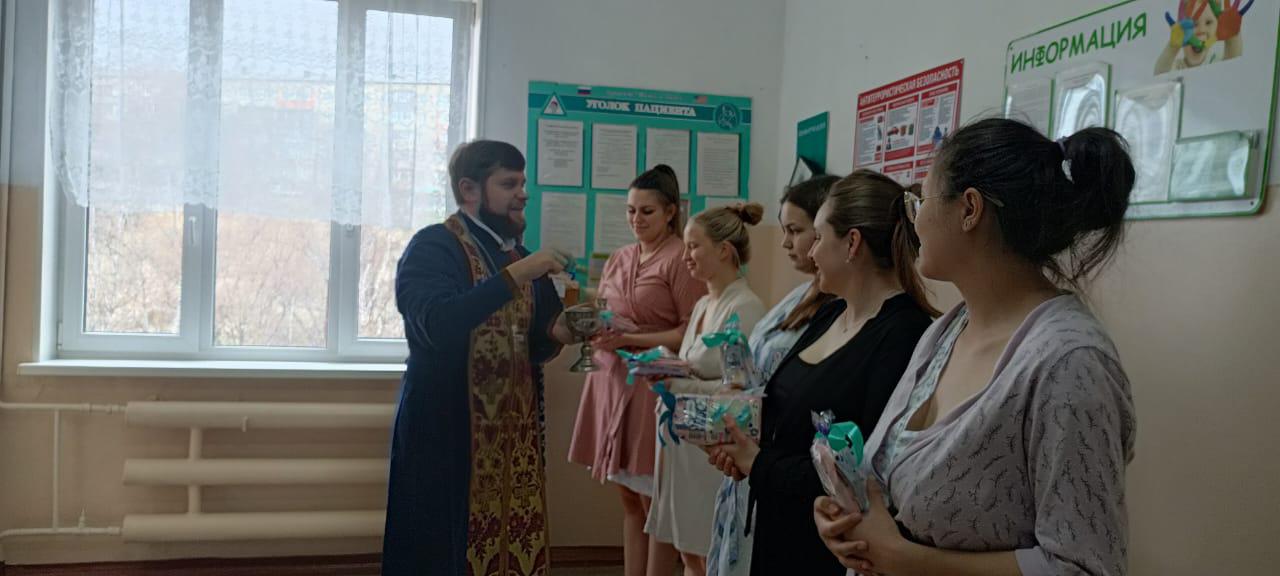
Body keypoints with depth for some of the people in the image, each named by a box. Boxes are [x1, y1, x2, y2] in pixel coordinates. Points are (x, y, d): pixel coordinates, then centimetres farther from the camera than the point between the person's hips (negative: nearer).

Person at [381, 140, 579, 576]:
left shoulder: (519, 253, 15)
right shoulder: (432, 246, -8)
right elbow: (434, 324, -26)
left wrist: (557, 334, -5)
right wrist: (517, 274, -25)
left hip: (516, 431, 6)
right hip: (448, 430, -6)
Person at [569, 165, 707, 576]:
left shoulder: (680, 259, -7)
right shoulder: (618, 260, 14)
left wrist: (631, 338, -17)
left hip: (654, 386, -6)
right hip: (612, 380, 6)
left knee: (652, 500, 1)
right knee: (628, 498, 11)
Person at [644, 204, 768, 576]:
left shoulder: (745, 308, -15)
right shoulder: (703, 305, 13)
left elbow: (741, 390, -21)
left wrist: (677, 384, -19)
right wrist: (667, 372, 2)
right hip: (684, 439, 8)